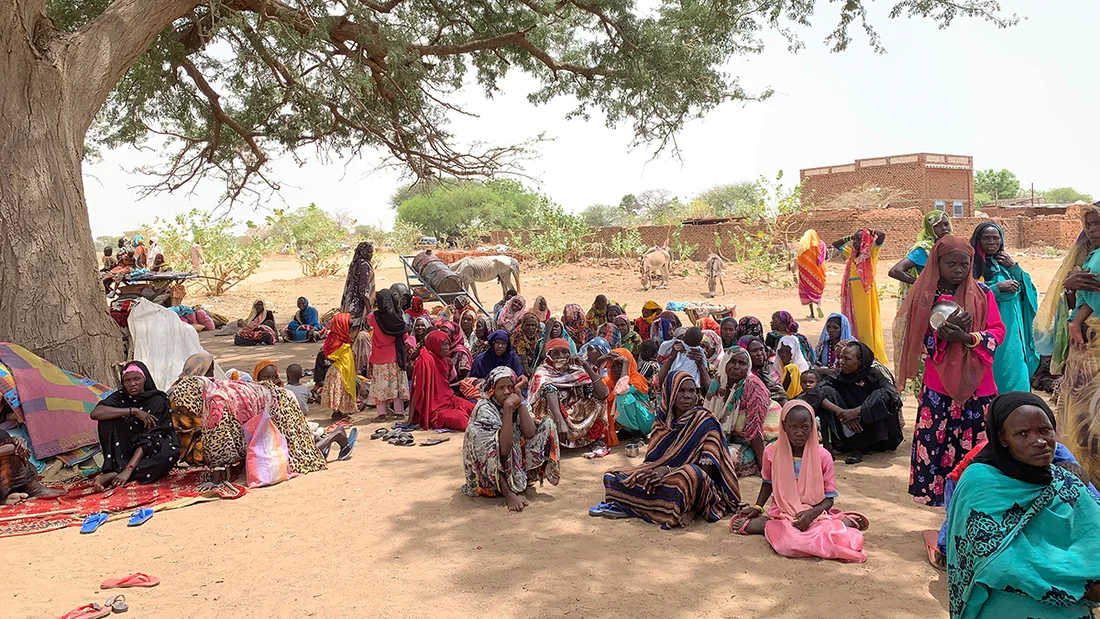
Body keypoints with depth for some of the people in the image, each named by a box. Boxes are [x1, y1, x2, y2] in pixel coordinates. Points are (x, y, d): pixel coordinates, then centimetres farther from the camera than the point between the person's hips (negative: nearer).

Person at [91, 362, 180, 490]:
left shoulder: (157, 401, -11)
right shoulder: (120, 397, -2)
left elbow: (148, 438, -22)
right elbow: (95, 413, -22)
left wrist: (129, 469, -34)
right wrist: (133, 411, -28)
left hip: (148, 453, -2)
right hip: (123, 453, 2)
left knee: (171, 452, -34)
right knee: (108, 417, -18)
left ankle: (114, 475, -34)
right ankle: (115, 468, -28)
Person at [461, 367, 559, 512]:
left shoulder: (520, 403, -3)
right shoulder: (485, 409, -20)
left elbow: (530, 434, -21)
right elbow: (503, 450, -32)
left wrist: (520, 401, -20)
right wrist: (508, 407, -35)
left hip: (518, 464, 5)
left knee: (547, 424, -6)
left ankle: (519, 484, -8)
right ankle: (508, 493, -27)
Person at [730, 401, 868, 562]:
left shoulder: (823, 456, -5)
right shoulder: (772, 452, -1)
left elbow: (829, 498, -1)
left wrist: (812, 513, -20)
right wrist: (757, 507, 7)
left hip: (815, 513, 0)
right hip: (782, 513, 0)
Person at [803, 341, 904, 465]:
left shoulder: (874, 375, -11)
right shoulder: (840, 376, -3)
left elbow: (890, 395, -31)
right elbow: (815, 392, -18)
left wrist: (857, 411, -37)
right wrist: (840, 412, -33)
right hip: (848, 430, 3)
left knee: (878, 395, -29)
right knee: (826, 391, -15)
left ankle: (857, 449, -22)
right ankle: (827, 446, -22)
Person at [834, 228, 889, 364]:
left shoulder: (871, 252, -1)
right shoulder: (852, 254, 16)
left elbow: (882, 235, -15)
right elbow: (836, 244, 29)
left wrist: (870, 232, -1)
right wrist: (848, 238, 18)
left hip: (866, 293, -7)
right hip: (853, 295, 7)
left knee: (866, 324, -6)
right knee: (854, 325, 9)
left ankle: (874, 357, -2)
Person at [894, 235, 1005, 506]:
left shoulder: (982, 293, 3)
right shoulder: (925, 296, 1)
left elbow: (997, 332, -2)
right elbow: (918, 339, -1)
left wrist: (967, 337, -20)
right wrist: (942, 333, -21)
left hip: (976, 385, 1)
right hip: (938, 388, -1)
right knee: (936, 446, -1)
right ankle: (940, 497, 12)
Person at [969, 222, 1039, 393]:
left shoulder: (1005, 262, 12)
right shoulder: (973, 264, -6)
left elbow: (1027, 290, 11)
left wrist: (1014, 267, -1)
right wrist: (998, 288, -18)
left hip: (1012, 328, 6)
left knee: (1014, 374, 8)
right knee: (993, 374, -4)